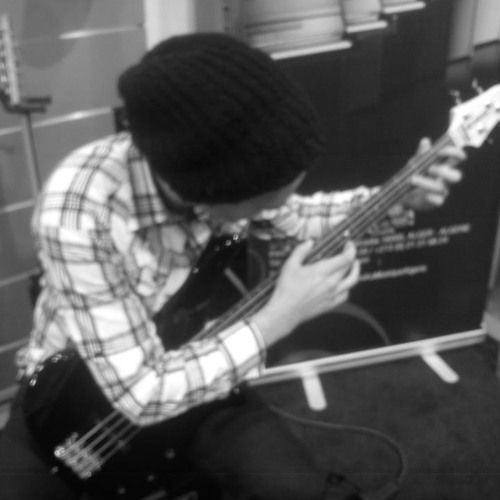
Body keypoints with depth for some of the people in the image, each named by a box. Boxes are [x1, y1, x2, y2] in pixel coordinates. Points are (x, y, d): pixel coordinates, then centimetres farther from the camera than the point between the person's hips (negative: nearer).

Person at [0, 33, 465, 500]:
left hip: (198, 371, 3)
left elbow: (290, 216, 5)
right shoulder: (79, 213, -35)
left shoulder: (224, 164, -18)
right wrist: (280, 317, -31)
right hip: (76, 390, -2)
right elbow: (141, 394, -32)